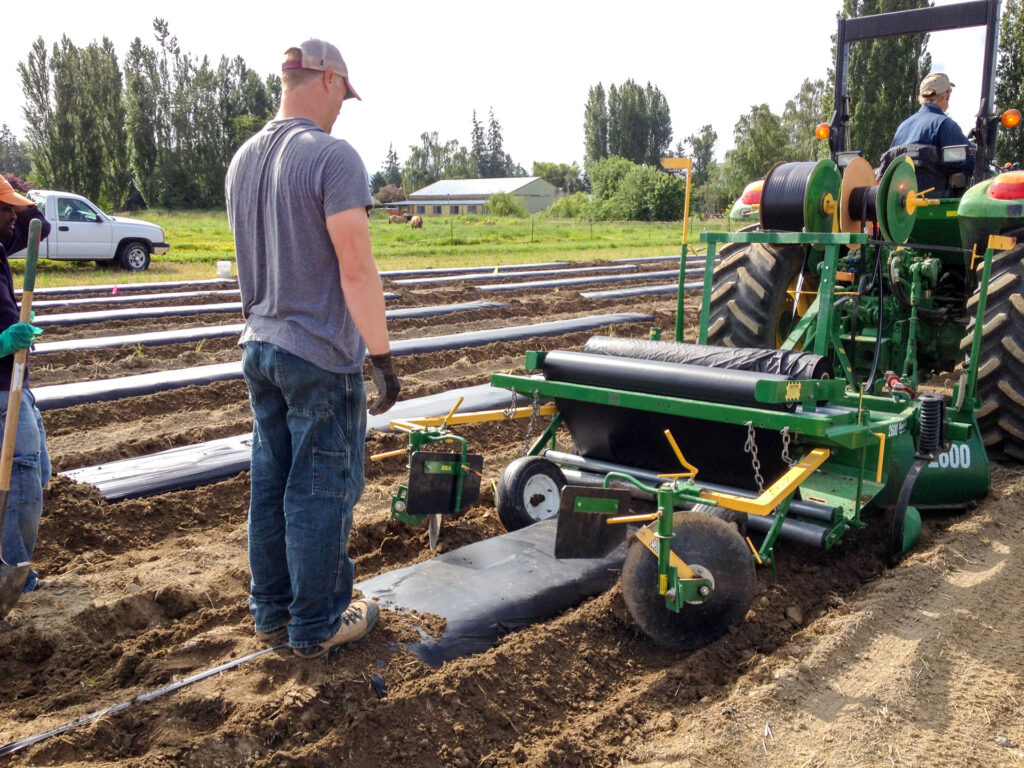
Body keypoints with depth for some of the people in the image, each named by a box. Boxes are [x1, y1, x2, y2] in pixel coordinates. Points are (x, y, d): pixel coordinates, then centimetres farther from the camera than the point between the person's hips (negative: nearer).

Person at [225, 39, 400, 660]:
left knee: (270, 485, 15)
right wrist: (383, 356, -15)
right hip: (321, 357, -8)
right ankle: (316, 625, 16)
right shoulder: (333, 156, -15)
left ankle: (271, 611, 27)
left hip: (259, 348, 8)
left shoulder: (243, 160, 11)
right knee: (321, 492, 3)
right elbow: (357, 270, -20)